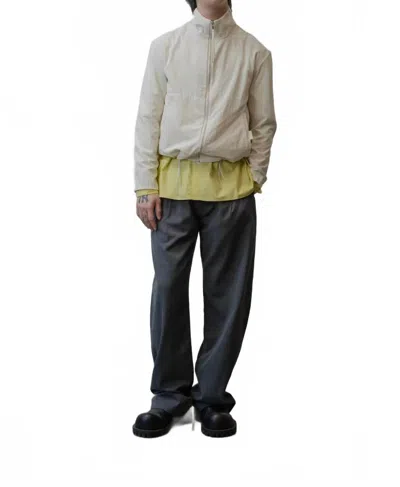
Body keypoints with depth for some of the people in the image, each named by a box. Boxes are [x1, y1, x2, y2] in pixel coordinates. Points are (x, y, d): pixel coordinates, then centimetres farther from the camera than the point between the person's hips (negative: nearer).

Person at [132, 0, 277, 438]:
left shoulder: (255, 52, 6)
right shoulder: (165, 45, 7)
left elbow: (264, 123, 8)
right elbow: (148, 118, 4)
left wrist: (254, 180, 0)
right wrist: (145, 186, -2)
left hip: (231, 186, 0)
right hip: (174, 183, 0)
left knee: (227, 294, 5)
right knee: (168, 289, 2)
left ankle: (211, 395, 20)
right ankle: (170, 394, 18)